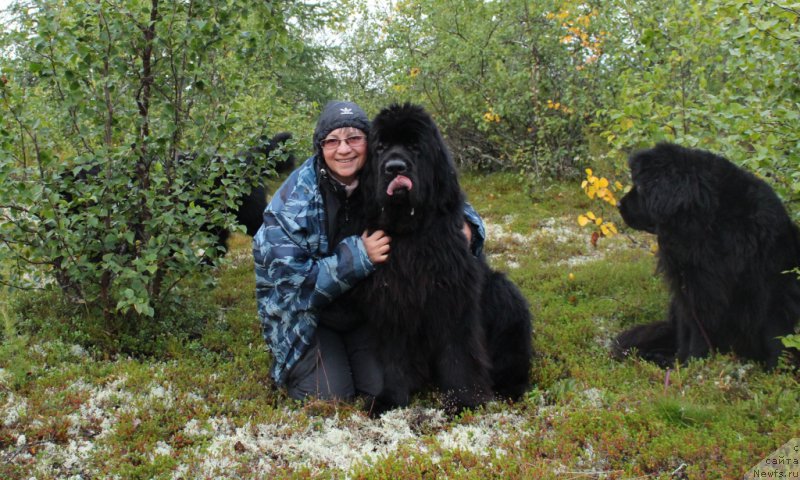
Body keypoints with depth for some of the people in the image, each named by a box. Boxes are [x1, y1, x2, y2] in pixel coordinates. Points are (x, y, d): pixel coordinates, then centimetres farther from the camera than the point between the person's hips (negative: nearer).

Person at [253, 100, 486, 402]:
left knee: (385, 387, -11)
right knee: (330, 395, -14)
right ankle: (288, 362, 17)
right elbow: (287, 275, -25)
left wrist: (464, 225, -26)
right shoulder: (295, 196, -20)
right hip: (307, 312, -3)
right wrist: (357, 256, -33)